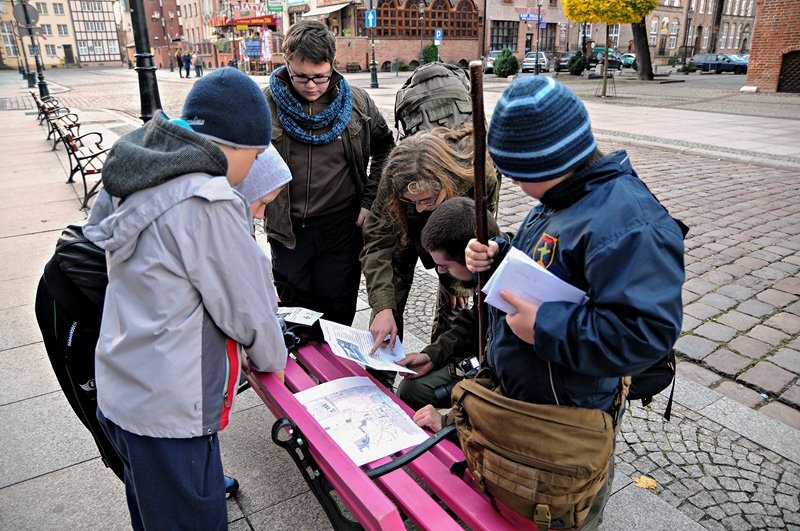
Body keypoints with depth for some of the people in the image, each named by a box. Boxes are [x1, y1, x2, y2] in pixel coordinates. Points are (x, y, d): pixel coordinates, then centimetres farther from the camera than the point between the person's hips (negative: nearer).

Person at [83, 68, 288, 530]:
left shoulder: (144, 182, 2)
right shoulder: (208, 203, -25)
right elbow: (247, 306, -16)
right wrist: (272, 359, 2)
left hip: (122, 393, 9)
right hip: (168, 413, -9)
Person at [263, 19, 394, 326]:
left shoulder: (356, 102, -3)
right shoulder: (266, 104, -7)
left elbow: (384, 148, 9)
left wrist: (370, 200, 2)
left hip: (342, 226, 0)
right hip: (287, 229, 0)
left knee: (338, 309, 11)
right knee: (294, 306, 15)